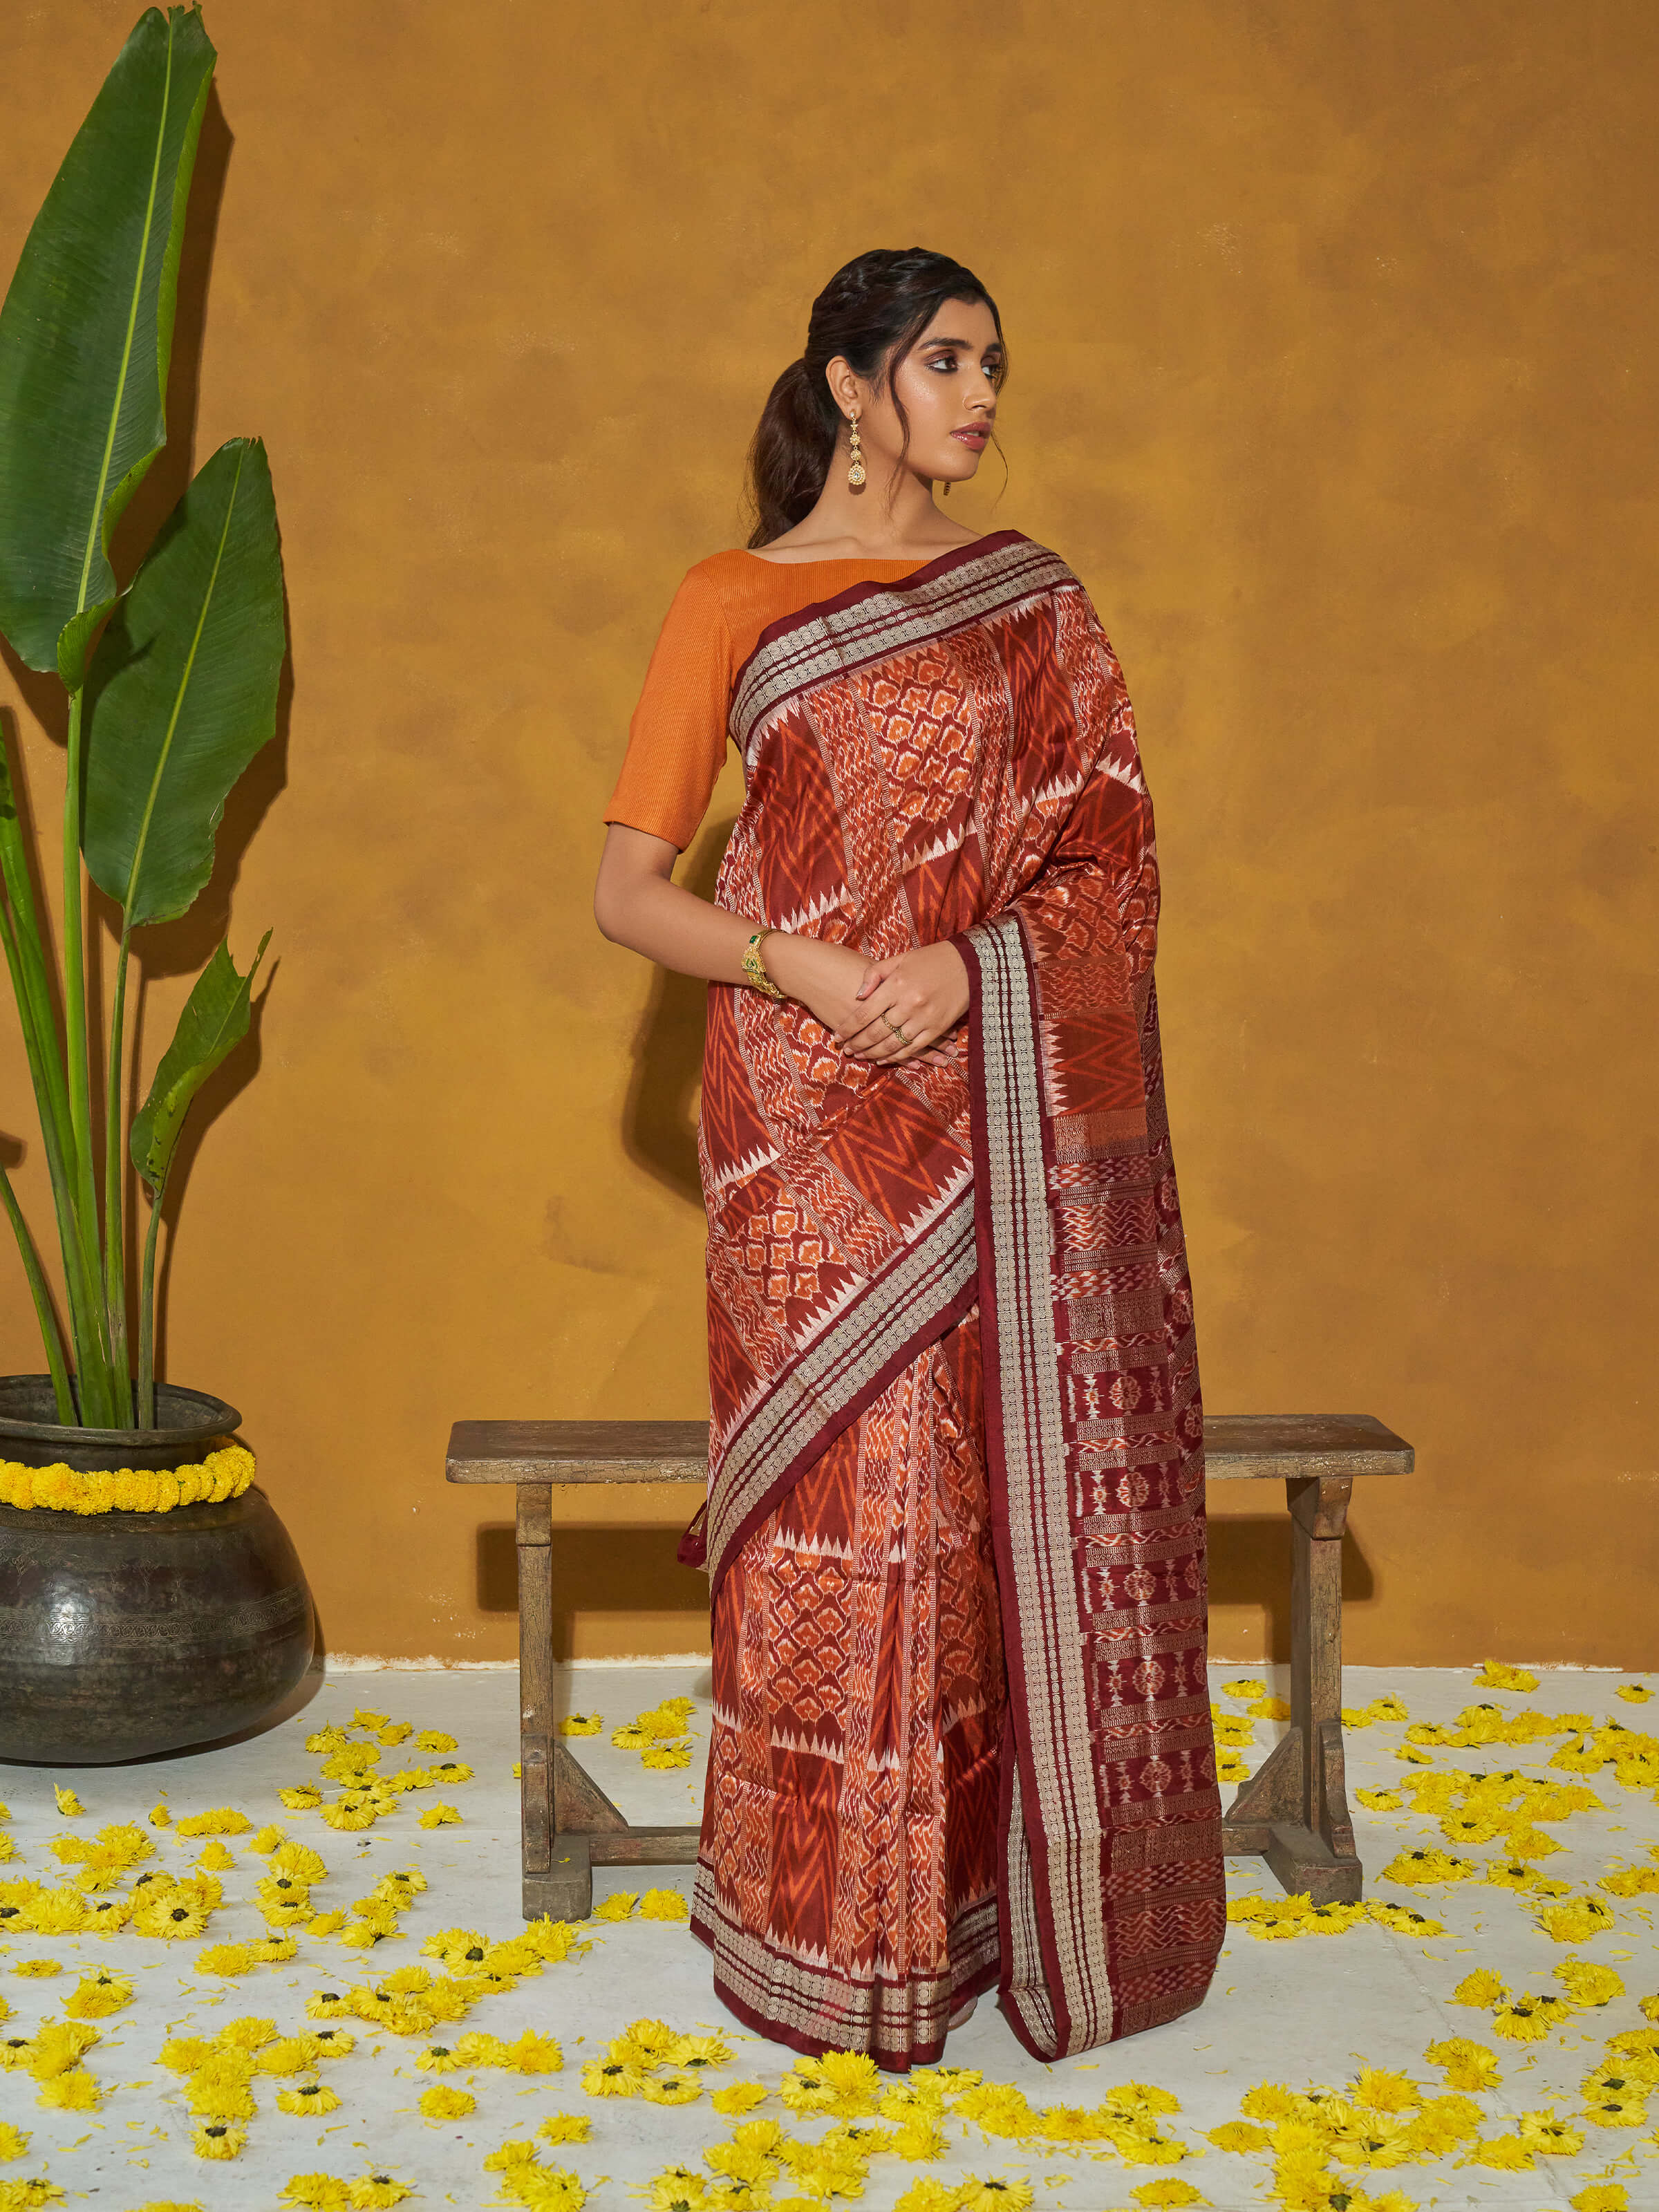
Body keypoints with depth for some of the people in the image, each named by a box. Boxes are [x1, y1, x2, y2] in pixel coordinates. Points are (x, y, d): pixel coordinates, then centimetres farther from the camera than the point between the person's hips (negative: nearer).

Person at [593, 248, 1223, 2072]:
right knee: (850, 1507, 0)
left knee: (1034, 1494, 4)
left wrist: (971, 963, -13)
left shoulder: (1032, 604, 12)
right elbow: (628, 892, 0)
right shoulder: (732, 604, 4)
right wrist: (811, 970, -15)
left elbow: (1109, 862, 5)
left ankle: (1023, 1893, 18)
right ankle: (843, 1928, 14)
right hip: (827, 1125, -2)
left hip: (1017, 1115, 3)